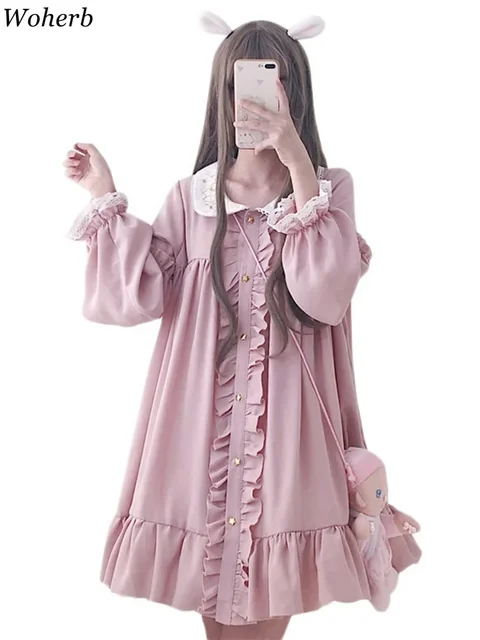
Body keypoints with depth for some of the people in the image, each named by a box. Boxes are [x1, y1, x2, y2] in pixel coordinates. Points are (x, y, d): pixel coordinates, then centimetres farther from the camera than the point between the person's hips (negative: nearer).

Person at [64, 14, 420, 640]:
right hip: (204, 410, 1)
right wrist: (106, 198, -5)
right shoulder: (189, 196, 4)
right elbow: (137, 296, -5)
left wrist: (297, 164, -22)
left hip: (287, 413, -1)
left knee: (278, 587, 11)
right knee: (209, 577, 13)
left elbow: (327, 294, -18)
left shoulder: (331, 188, 0)